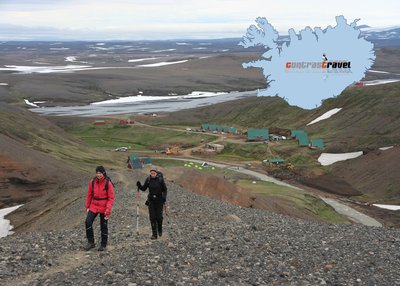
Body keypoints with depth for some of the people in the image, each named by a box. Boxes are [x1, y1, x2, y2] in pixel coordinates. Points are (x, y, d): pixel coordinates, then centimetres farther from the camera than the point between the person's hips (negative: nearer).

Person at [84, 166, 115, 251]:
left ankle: (103, 245, 22)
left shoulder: (108, 183, -13)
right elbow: (89, 195, 8)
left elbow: (111, 198, -11)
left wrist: (108, 210, -18)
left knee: (103, 226, 7)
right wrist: (87, 207, 8)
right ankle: (91, 242, 5)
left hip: (104, 208, -3)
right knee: (88, 222, -10)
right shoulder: (93, 182, -2)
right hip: (93, 206, 3)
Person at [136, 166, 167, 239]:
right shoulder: (148, 179, -1)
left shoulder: (160, 179, -7)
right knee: (152, 217, -2)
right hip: (151, 200, 2)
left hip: (159, 200, -2)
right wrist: (139, 186, -14)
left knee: (159, 216, 1)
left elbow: (164, 189, -1)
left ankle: (160, 230, 30)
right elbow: (144, 189, 5)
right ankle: (154, 234, 3)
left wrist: (164, 197, -15)